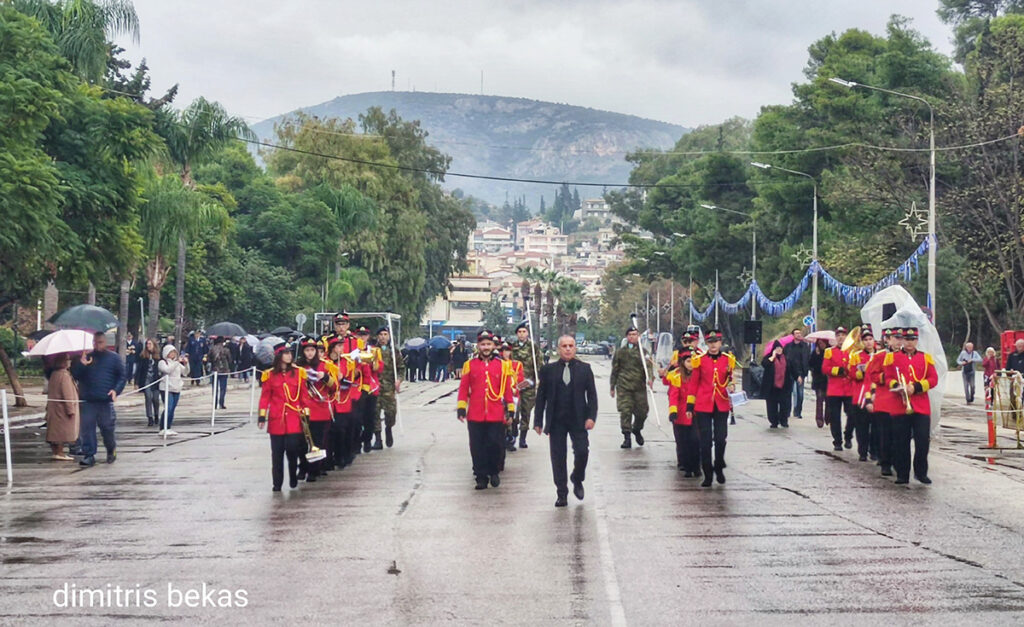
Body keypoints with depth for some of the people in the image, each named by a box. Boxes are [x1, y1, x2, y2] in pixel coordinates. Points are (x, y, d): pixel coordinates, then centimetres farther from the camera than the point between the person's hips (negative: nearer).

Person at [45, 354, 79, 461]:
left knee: (55, 431, 12)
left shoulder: (53, 374, 11)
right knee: (63, 431, -4)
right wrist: (71, 410, -16)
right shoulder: (65, 375, -17)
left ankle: (54, 452, 16)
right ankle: (60, 453, -3)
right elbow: (67, 395, -19)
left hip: (53, 408, 9)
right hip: (62, 408, -9)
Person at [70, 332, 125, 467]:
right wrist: (81, 365, -11)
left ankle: (111, 449, 27)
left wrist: (116, 390, -10)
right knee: (87, 428, -1)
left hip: (106, 401, -2)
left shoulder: (114, 358, 8)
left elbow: (122, 376, 6)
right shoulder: (86, 358, 12)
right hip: (88, 401, 2)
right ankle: (89, 455, 5)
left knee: (107, 428, 1)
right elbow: (75, 375, 7)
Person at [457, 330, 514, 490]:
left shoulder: (501, 365, 5)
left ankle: (493, 471, 20)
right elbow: (463, 388, 5)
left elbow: (507, 388, 7)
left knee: (496, 445, -3)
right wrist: (461, 408, -2)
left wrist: (510, 411, 6)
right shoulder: (470, 365, 4)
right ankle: (481, 477, 15)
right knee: (477, 448, 4)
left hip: (496, 416, 0)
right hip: (475, 416, 0)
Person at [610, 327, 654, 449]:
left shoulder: (643, 352, 8)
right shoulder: (620, 352, 10)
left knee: (642, 411, 4)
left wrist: (650, 378, -26)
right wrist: (612, 387, 16)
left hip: (639, 387, 1)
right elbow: (614, 370, 16)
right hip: (624, 387, -1)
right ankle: (627, 437, -4)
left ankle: (637, 430, 34)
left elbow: (649, 366, -7)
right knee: (625, 411, -10)